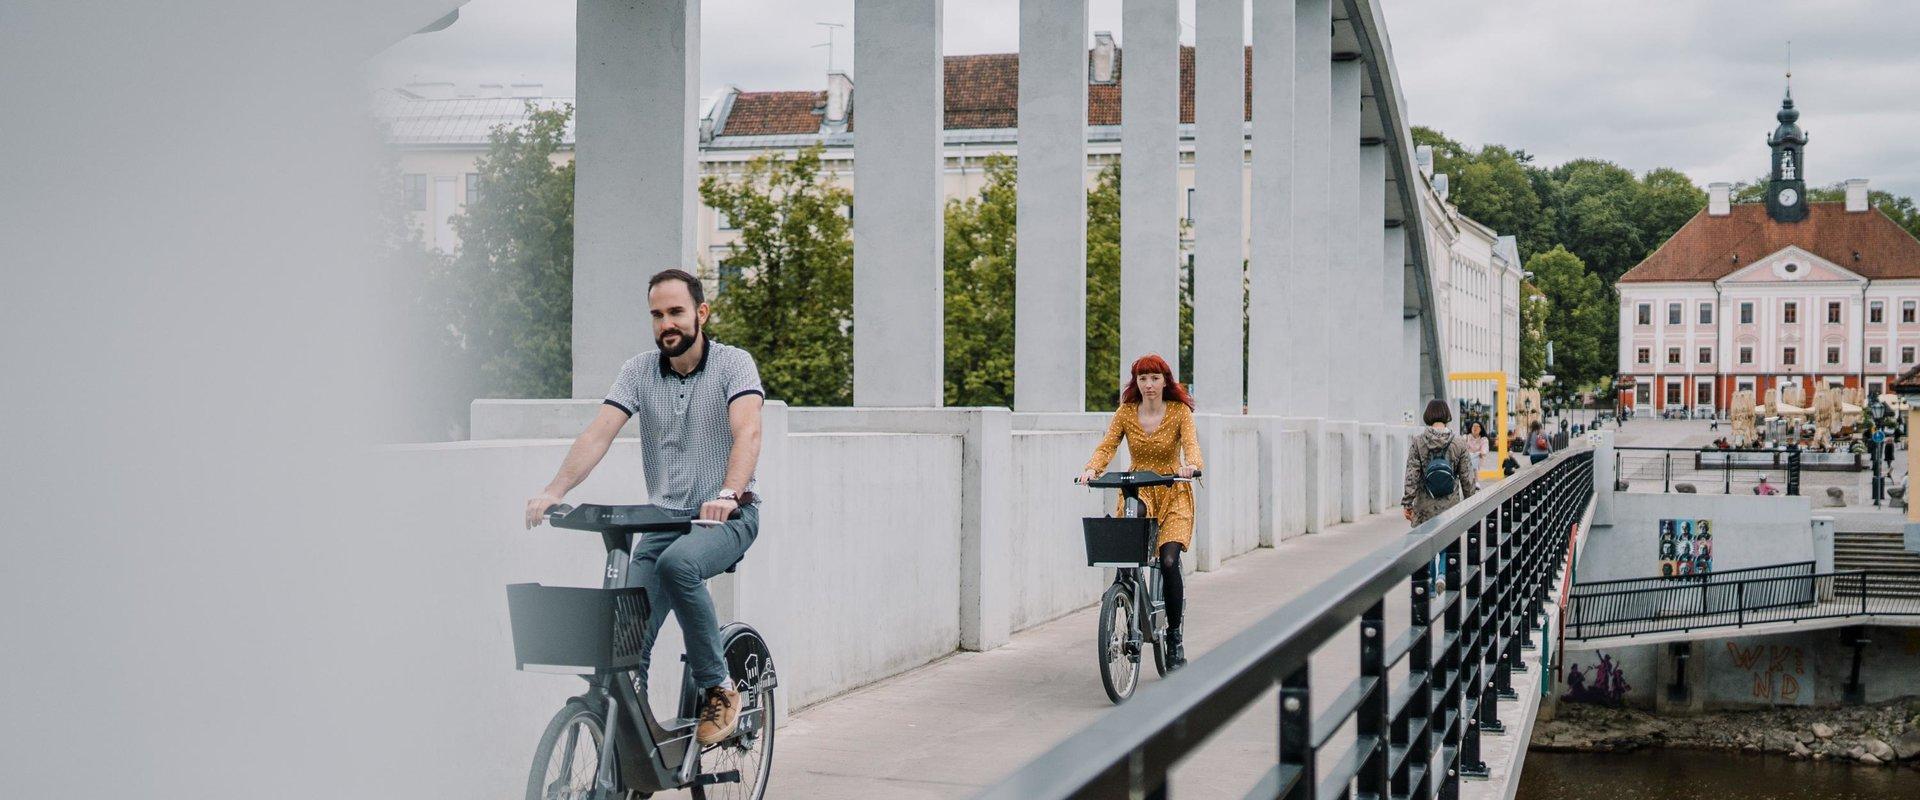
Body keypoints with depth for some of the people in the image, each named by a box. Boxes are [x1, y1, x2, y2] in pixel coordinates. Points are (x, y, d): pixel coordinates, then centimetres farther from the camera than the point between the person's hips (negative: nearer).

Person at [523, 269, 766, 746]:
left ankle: (718, 691, -21)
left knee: (677, 563, -35)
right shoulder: (638, 372, 4)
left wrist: (728, 494, -42)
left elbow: (747, 430, -23)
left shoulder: (733, 365, -7)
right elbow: (598, 434, -8)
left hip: (728, 517, -4)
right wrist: (554, 491, -24)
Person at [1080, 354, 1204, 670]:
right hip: (1136, 493, 2)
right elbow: (1107, 445, -9)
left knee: (1169, 561, -18)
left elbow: (1190, 443, -19)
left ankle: (1175, 637, -3)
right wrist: (1092, 468, -30)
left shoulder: (1179, 412, -5)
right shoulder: (1126, 413, 1)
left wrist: (1191, 464, -42)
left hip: (1173, 494, -2)